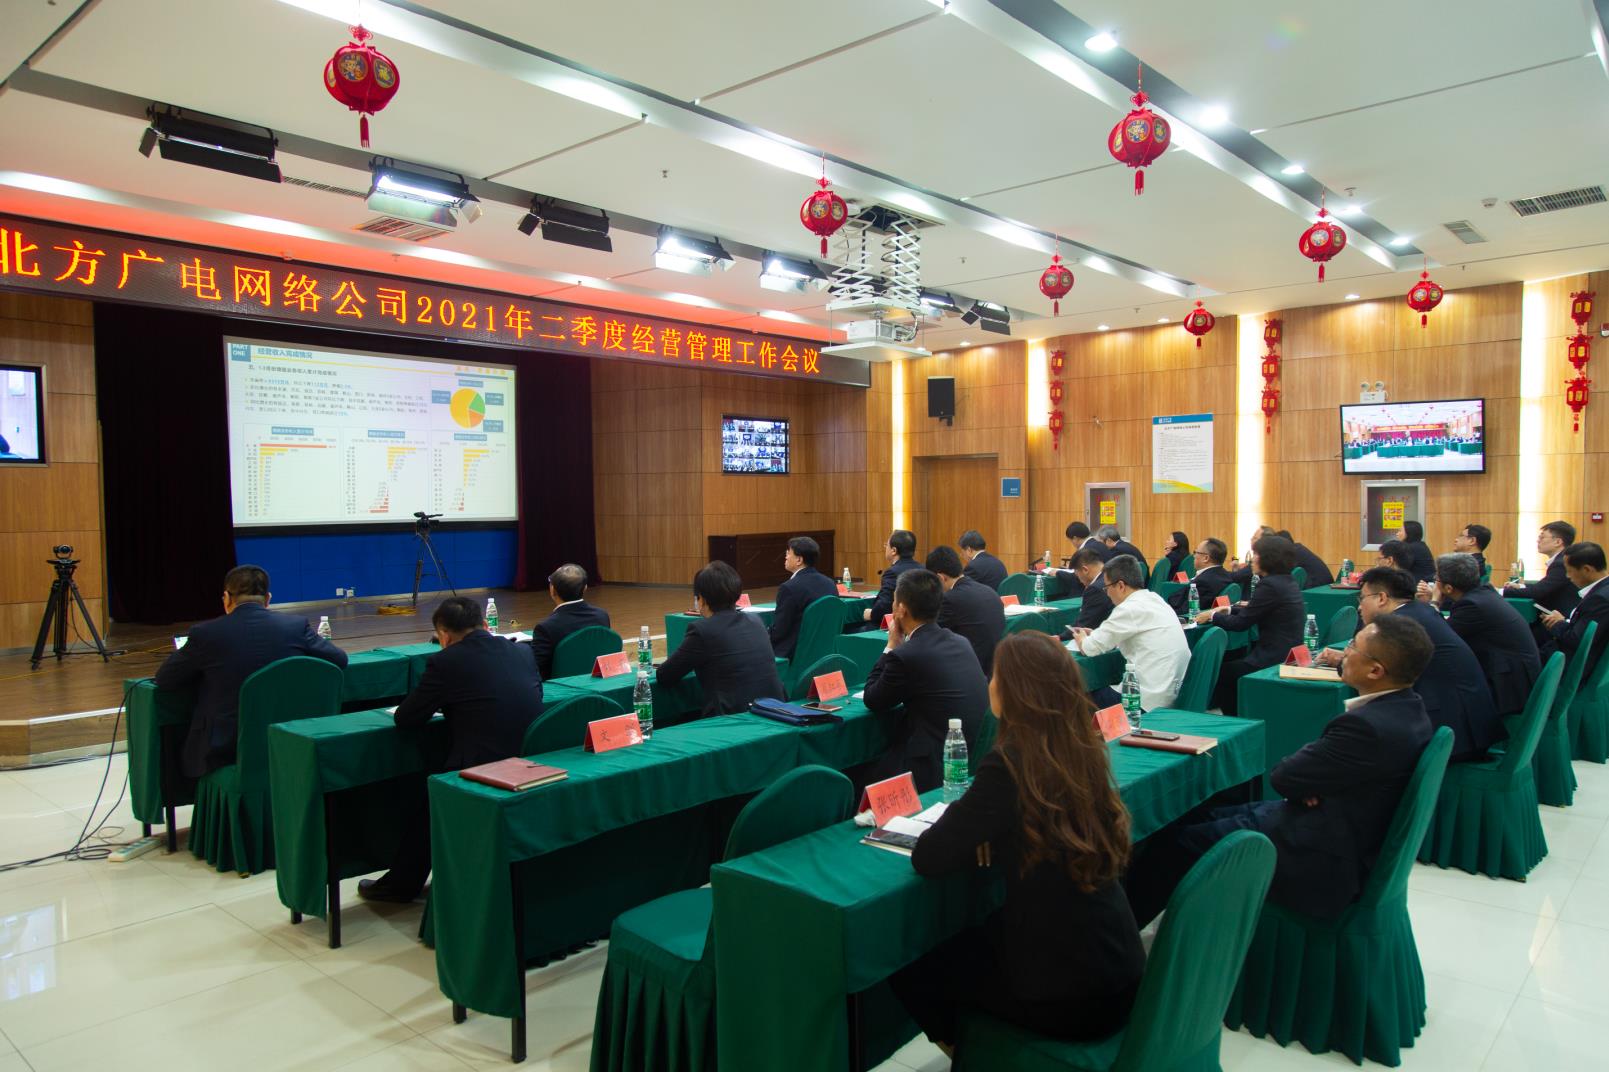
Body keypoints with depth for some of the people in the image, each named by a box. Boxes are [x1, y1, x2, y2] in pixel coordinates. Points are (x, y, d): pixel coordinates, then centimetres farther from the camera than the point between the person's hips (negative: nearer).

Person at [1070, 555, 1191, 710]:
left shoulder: (1129, 608, -17)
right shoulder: (1154, 599, 9)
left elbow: (1091, 648, -9)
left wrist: (1081, 639, 12)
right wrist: (1096, 634, 16)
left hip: (1154, 702, -8)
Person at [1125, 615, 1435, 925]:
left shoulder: (1370, 726, -30)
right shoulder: (1406, 707, 1)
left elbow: (1283, 778, -19)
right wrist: (1309, 781, -10)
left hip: (1322, 863, -10)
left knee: (1175, 841, 1)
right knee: (1199, 817, 16)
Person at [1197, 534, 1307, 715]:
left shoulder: (1269, 585, -19)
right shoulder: (1287, 581, 10)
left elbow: (1240, 624, -14)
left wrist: (1212, 616, 0)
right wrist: (1229, 609, 19)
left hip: (1275, 659, -10)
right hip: (1289, 654, 10)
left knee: (1221, 672, 4)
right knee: (1230, 664, 22)